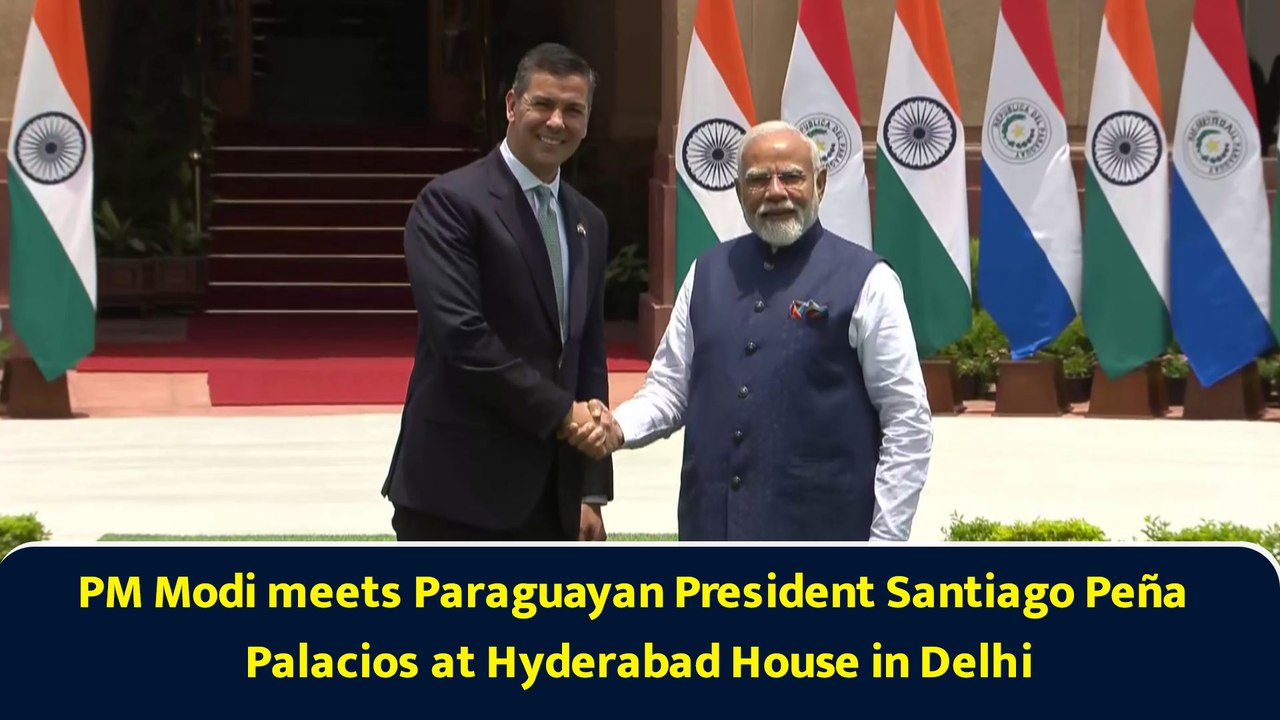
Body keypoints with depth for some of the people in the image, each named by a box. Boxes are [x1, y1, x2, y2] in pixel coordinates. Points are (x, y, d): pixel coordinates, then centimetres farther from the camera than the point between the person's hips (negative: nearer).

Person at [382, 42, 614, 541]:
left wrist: (592, 490, 10)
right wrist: (558, 410, -14)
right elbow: (459, 335, -18)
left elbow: (589, 356, 15)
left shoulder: (588, 223, 15)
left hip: (550, 498, 7)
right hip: (458, 488, -7)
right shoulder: (451, 202, -8)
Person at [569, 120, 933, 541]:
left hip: (818, 531, -4)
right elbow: (669, 387, 14)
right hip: (713, 526, 4)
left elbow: (908, 424, -4)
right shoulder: (708, 273, 10)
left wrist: (887, 538, -8)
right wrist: (619, 427, -7)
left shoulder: (864, 281, -4)